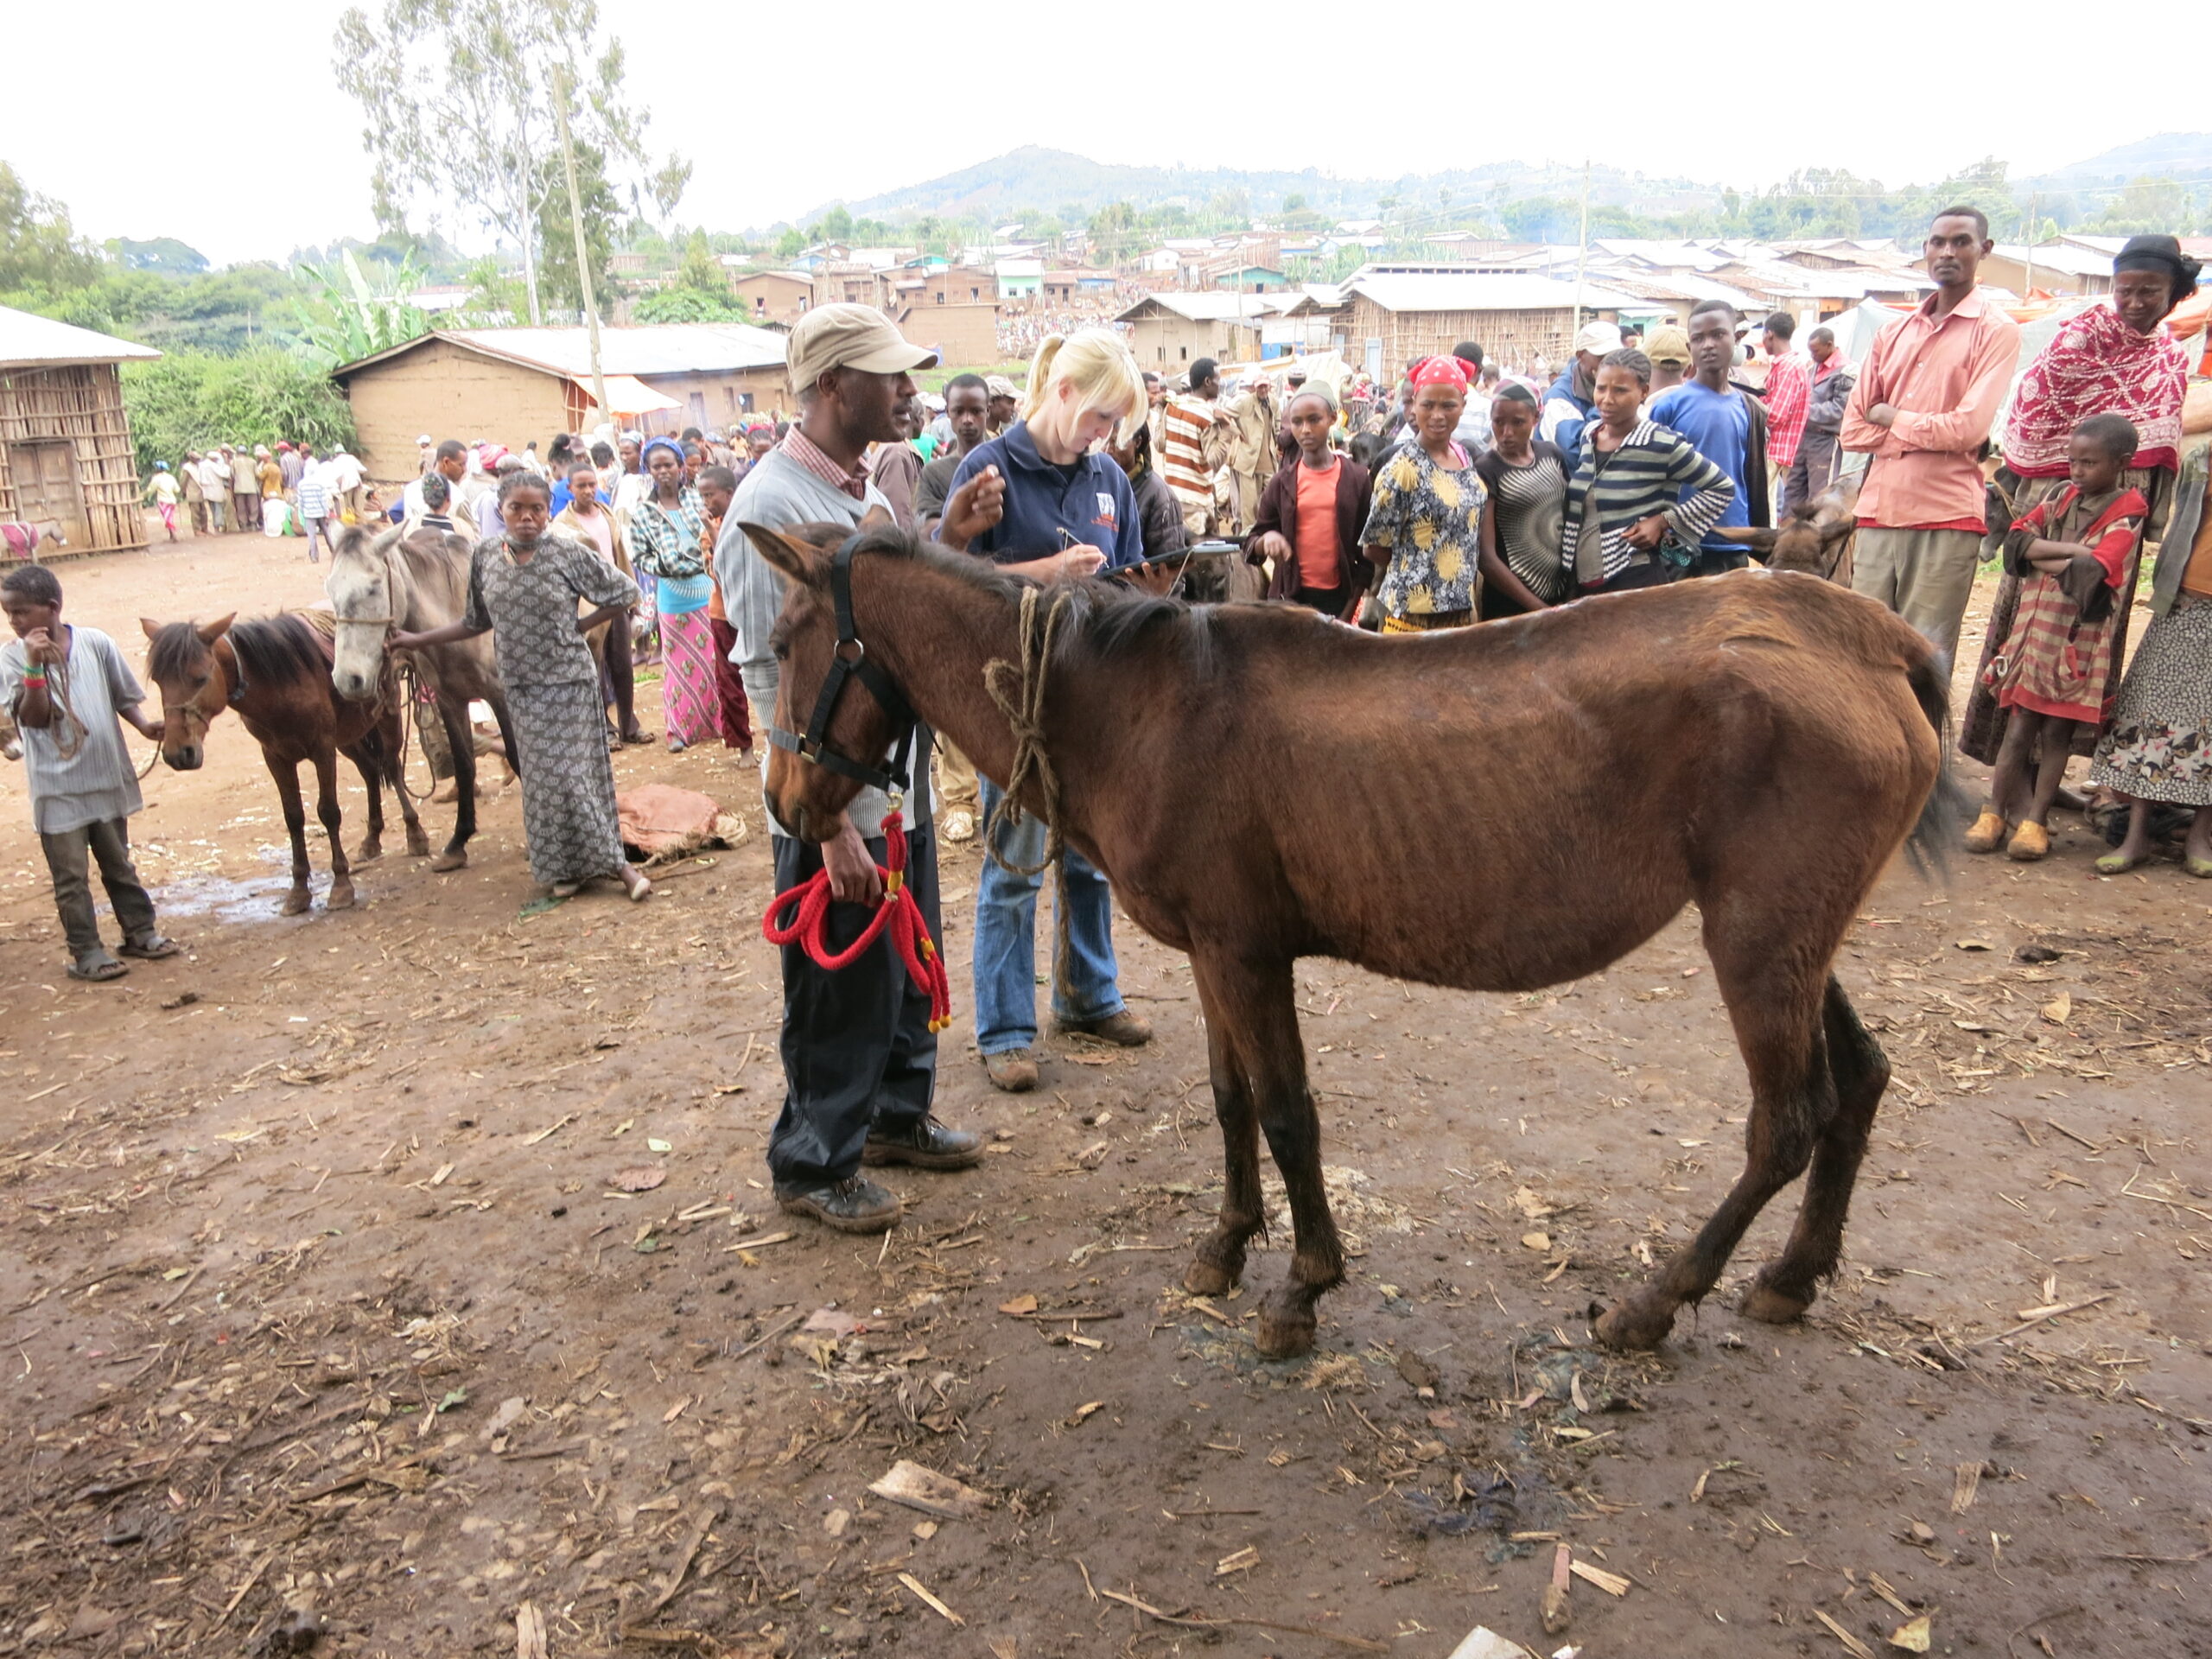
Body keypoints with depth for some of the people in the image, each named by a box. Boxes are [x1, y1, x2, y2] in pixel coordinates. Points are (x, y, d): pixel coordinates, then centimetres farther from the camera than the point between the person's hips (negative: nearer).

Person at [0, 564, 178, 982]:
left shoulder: (95, 643, -4)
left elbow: (122, 696, 7)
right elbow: (34, 718, -13)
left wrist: (144, 725, -10)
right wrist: (35, 666, -22)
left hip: (106, 777, 2)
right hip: (57, 789, -2)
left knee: (118, 864, 17)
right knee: (71, 875, 4)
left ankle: (139, 932, 28)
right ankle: (86, 951, 12)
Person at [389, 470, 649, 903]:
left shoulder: (568, 554, -11)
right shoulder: (485, 555, 1)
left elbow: (624, 594, -5)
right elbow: (476, 622, 12)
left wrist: (581, 625, -6)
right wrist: (418, 640, 11)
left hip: (570, 681, -4)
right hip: (522, 687, 4)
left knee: (574, 774, -6)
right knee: (541, 779, 8)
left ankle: (613, 861, 4)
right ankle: (562, 868, 19)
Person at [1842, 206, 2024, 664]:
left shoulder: (1996, 331, 2)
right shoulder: (1893, 333, 17)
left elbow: (1969, 428, -11)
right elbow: (1854, 429, 9)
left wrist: (1894, 419, 1)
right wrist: (1929, 435, -2)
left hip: (1946, 518, -4)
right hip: (1878, 510, 5)